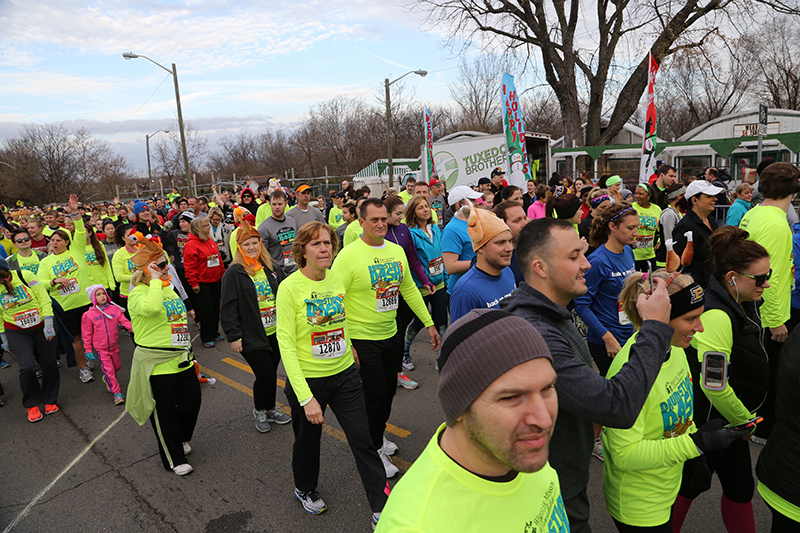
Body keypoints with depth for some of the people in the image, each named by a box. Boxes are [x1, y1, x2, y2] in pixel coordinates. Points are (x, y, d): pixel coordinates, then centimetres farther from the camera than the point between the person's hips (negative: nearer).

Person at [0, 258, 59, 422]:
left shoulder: (25, 276, -14)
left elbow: (44, 299, -11)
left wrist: (49, 325, -14)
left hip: (41, 326, -1)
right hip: (16, 333, 1)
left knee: (49, 364, 5)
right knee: (27, 366, -14)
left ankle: (49, 400, 26)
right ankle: (31, 405, 8)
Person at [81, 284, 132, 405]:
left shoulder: (115, 309, -3)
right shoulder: (89, 315, -6)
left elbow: (124, 321, -9)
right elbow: (87, 334, 0)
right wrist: (88, 349, 0)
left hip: (114, 346, 3)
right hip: (100, 348, -3)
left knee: (117, 366, 17)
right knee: (108, 369, -5)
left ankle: (107, 379, 48)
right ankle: (117, 393, 3)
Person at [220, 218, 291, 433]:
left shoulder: (272, 268, 7)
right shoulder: (233, 274, -9)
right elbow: (228, 308, -9)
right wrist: (234, 336, -11)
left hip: (276, 333, 5)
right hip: (252, 337, -5)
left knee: (271, 373, 15)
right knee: (265, 375, -3)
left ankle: (270, 409, 35)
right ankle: (259, 410, 24)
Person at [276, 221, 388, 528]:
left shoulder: (337, 279, -2)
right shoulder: (290, 287, -17)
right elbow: (286, 344, -19)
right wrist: (306, 397, -22)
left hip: (345, 375, 3)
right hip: (307, 379, -3)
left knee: (363, 439, 5)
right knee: (308, 439, 19)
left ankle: (381, 508, 22)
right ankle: (305, 489, 49)